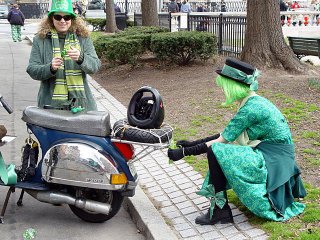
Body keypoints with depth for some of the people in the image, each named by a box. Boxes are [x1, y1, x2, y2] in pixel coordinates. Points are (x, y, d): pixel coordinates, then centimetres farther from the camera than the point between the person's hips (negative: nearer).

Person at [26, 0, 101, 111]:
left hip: (80, 101, 1)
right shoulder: (40, 39, 4)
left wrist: (81, 58, -25)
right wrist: (50, 68, -21)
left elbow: (95, 66, -4)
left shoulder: (83, 38, 6)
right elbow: (32, 70, -1)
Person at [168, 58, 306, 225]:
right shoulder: (253, 101, 8)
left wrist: (184, 152, -13)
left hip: (273, 160, -10)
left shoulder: (250, 108, -21)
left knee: (215, 151, -18)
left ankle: (220, 210, -10)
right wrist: (192, 144, 11)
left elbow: (220, 141, -19)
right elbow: (225, 135, 11)